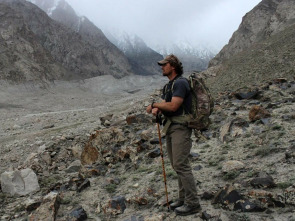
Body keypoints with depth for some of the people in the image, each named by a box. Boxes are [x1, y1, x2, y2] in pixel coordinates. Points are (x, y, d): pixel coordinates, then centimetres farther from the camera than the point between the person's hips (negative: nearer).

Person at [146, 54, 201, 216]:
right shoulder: (167, 86, 19)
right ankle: (183, 198, 21)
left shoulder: (180, 83, -12)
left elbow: (173, 106, -21)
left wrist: (154, 104, -8)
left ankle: (192, 203, -4)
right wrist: (156, 110, -10)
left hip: (180, 128, -10)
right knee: (176, 165, 12)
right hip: (170, 127, 10)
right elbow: (164, 105, 13)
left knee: (181, 165, -11)